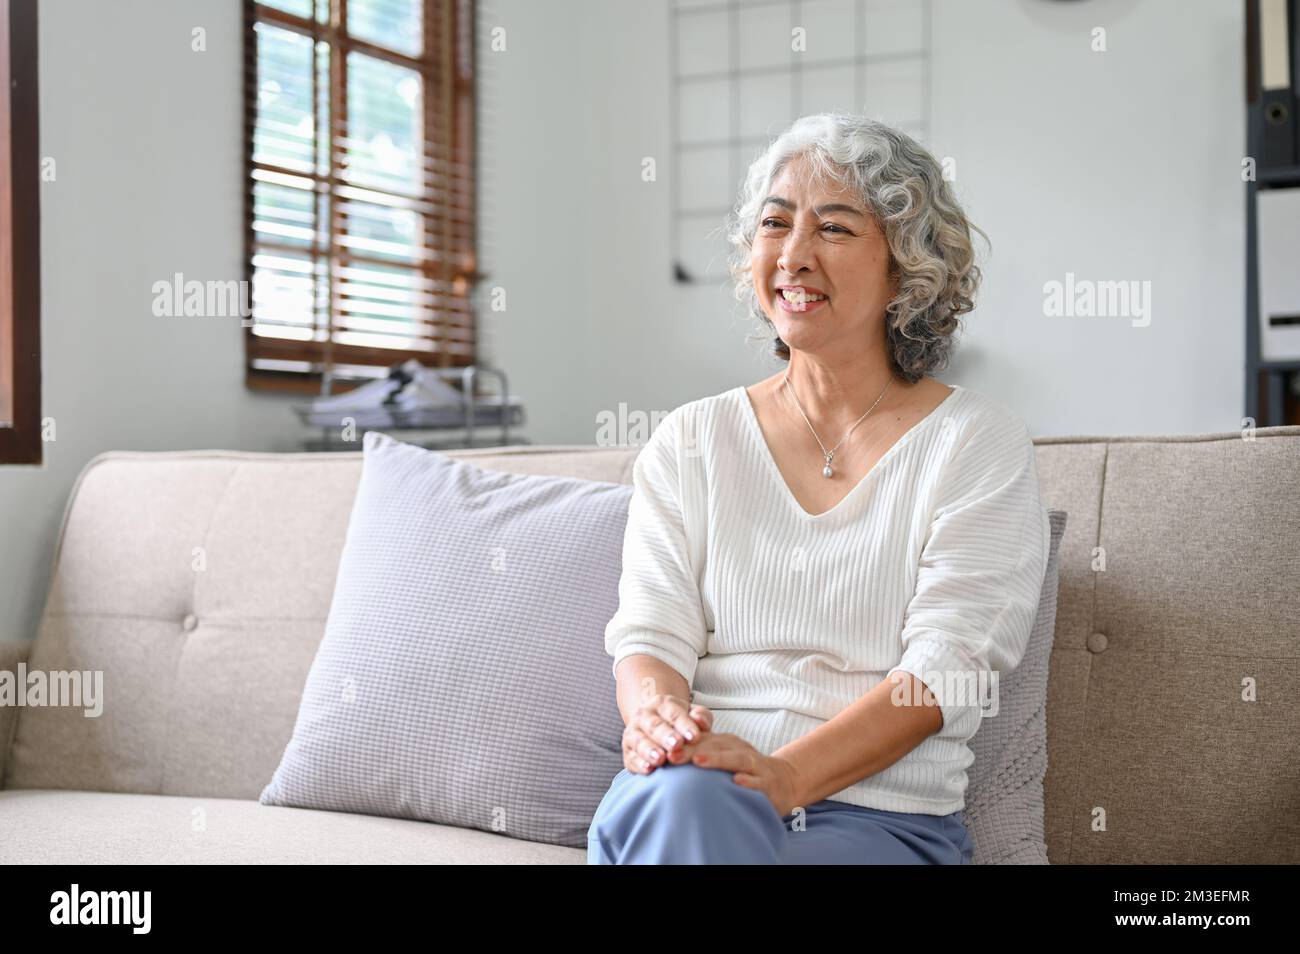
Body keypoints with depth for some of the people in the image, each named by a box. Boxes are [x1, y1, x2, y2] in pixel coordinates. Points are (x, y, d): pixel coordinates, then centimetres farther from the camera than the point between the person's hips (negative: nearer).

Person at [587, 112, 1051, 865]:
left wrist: (783, 777, -22)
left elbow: (946, 667, -7)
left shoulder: (978, 444, 5)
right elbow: (651, 633, 6)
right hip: (697, 786, 2)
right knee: (681, 797, -36)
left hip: (883, 815, -2)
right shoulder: (692, 440, 15)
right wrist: (654, 716, -20)